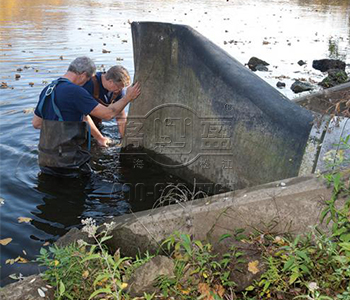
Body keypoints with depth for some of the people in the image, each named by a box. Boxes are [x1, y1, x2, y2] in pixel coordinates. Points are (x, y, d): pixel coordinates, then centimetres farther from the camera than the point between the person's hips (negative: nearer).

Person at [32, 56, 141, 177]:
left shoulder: (47, 90, 11)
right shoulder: (75, 91, -15)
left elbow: (36, 123, 20)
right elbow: (108, 114, -13)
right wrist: (128, 97, 3)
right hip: (67, 162, -8)